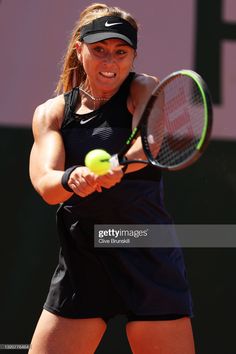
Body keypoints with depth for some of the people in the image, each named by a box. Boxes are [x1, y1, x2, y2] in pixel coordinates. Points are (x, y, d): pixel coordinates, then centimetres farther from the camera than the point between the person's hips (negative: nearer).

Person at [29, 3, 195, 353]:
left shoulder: (144, 90, -1)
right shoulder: (51, 112, 6)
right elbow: (45, 184, -11)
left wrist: (115, 166, -45)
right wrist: (71, 179, -34)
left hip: (149, 262, -2)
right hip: (79, 266, 3)